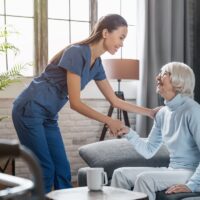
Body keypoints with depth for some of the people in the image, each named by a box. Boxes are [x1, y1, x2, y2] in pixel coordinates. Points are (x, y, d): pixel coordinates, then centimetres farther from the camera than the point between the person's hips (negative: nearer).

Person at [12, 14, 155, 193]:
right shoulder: (77, 53, -21)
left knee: (62, 170, 5)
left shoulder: (96, 64, 5)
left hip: (48, 116, 8)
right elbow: (75, 103, -21)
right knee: (45, 170, -7)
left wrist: (150, 112, 9)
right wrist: (109, 121, -18)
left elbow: (115, 101, 12)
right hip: (29, 110, -8)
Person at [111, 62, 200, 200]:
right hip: (172, 171, 8)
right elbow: (148, 151, 11)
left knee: (145, 178, -28)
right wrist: (128, 133, -3)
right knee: (121, 174, -4)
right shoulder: (162, 113, 9)